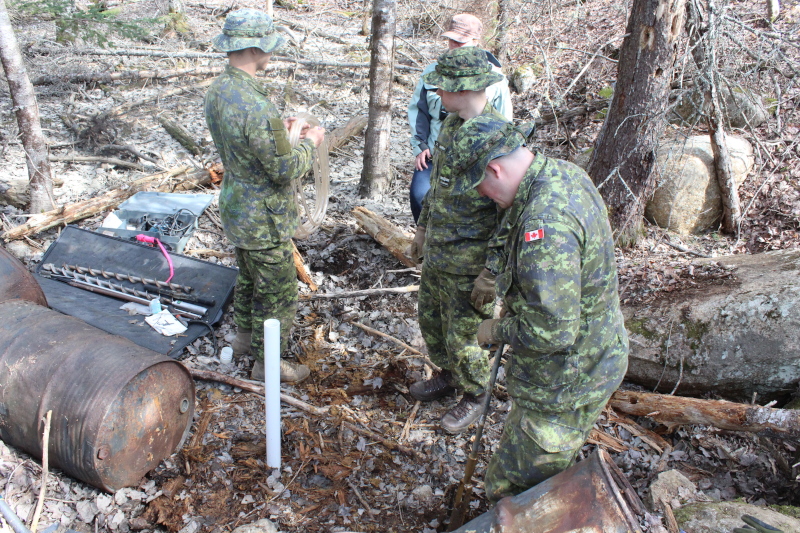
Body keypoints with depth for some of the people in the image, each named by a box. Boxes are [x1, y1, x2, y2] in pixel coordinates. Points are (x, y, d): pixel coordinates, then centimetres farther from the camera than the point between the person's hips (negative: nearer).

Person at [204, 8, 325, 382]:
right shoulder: (256, 106, -31)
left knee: (249, 277, 29)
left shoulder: (217, 91, -1)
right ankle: (267, 363, 24)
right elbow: (286, 170, -25)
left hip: (236, 208, 10)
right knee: (278, 295, 8)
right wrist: (309, 141, -8)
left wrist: (277, 130, 8)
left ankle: (245, 337, 49)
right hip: (263, 220, -9)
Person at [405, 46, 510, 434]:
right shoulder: (452, 123, 3)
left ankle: (474, 397, 34)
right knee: (430, 322, 23)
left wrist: (492, 276, -23)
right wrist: (422, 231, 20)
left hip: (468, 265, -8)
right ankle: (447, 376, 48)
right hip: (436, 255, 8)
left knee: (461, 339, 7)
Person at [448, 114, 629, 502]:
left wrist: (497, 331, -14)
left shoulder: (545, 223, -33)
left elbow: (552, 333, -32)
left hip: (564, 385, -10)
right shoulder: (564, 173, 0)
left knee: (511, 491, 7)